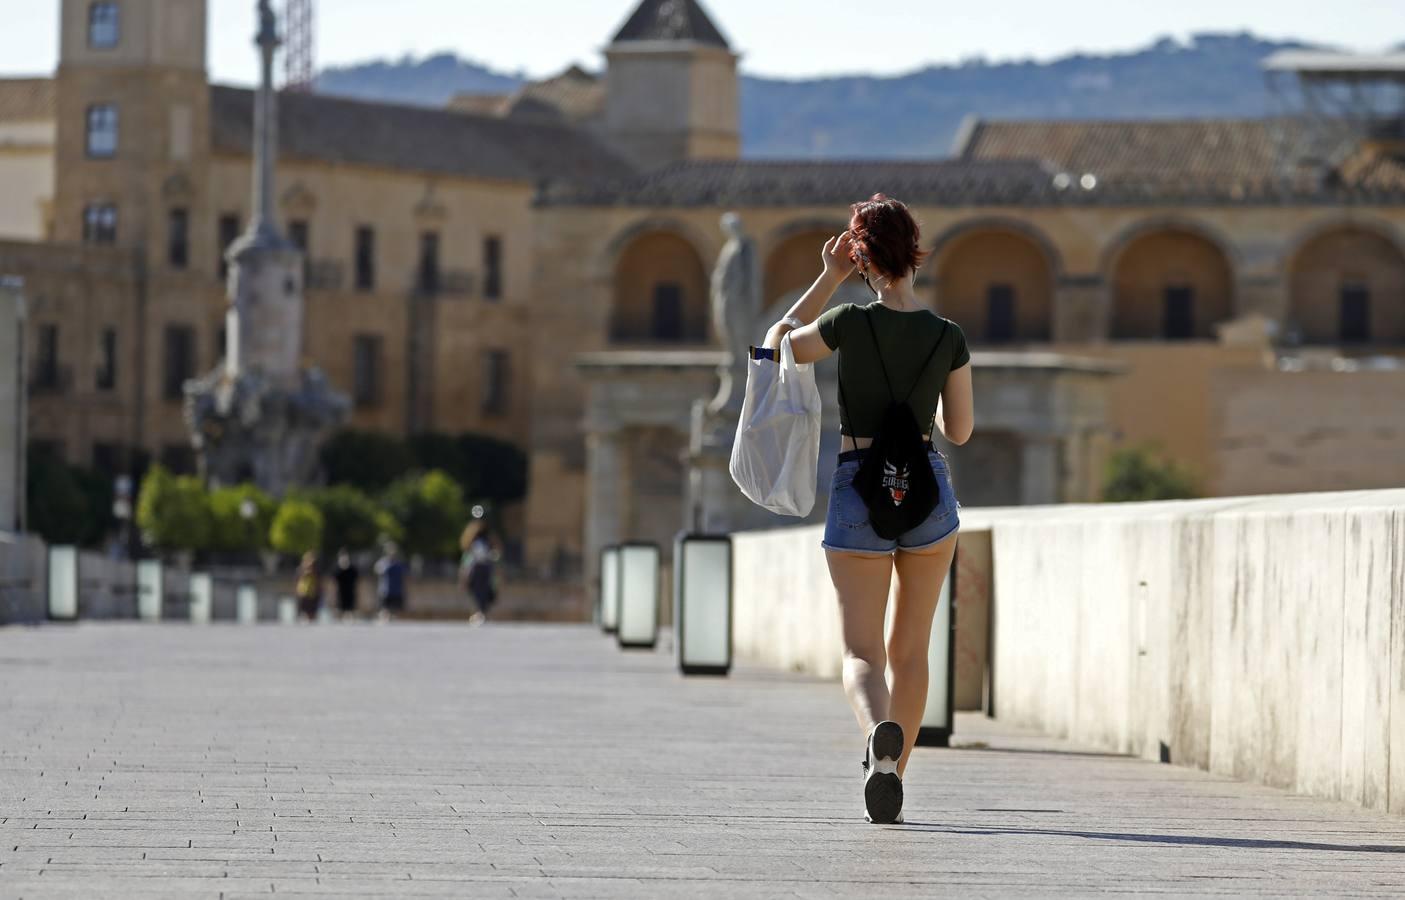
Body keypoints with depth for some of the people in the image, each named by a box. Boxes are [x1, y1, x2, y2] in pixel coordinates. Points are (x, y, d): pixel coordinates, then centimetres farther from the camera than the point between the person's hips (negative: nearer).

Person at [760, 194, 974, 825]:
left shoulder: (850, 324, -10)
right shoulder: (949, 338, -3)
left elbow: (780, 344, 10)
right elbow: (960, 430, 7)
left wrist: (829, 279, 10)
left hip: (858, 493, -2)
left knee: (861, 652, -4)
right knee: (910, 648, 16)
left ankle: (881, 732, -37)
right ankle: (891, 778, 18)